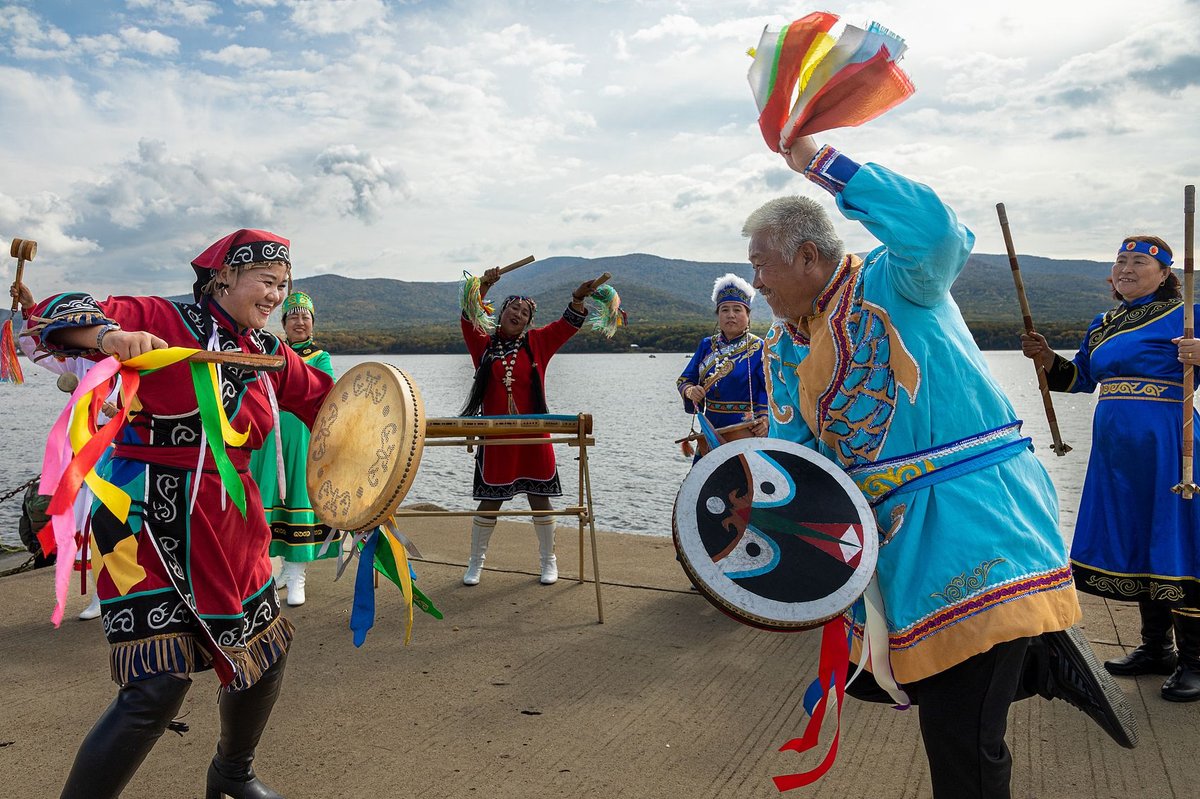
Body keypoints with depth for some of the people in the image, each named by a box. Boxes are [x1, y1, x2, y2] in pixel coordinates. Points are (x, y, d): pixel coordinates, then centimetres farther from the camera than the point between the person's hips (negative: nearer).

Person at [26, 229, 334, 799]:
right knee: (158, 686, -14)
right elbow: (55, 314, -16)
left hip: (230, 525, 7)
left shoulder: (271, 356, 9)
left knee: (263, 661, 17)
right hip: (152, 521, -7)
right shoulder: (161, 321, -8)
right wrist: (110, 334, -36)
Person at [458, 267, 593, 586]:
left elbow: (567, 325, 2)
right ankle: (475, 562, 23)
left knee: (539, 498, 8)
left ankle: (548, 560, 24)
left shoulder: (537, 343, 7)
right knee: (490, 501, 6)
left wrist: (578, 298, -15)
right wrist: (483, 287, -17)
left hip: (533, 437, 1)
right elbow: (468, 320, -6)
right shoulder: (484, 345, 6)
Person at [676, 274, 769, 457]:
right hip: (711, 428, 5)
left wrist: (764, 418, -25)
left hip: (745, 432, -4)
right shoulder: (707, 345, 11)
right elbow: (684, 379, 12)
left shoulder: (758, 349, -3)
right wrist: (690, 391, -11)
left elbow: (771, 390, -9)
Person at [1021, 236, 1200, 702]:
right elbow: (1081, 378, 26)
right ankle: (1156, 649, 27)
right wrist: (1046, 359, 10)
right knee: (1134, 545, 13)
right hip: (1117, 451, 7)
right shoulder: (1102, 326, 16)